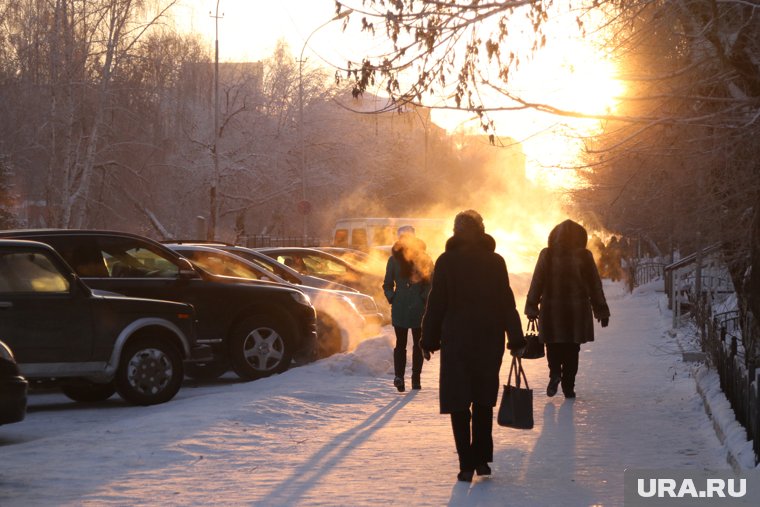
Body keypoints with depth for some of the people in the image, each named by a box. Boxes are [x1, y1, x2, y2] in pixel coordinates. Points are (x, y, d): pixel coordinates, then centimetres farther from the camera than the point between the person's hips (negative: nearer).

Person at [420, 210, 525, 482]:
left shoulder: (446, 262, -5)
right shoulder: (495, 261, 0)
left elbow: (436, 304, -4)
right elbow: (507, 303, 1)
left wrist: (429, 340, 4)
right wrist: (516, 339, 5)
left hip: (456, 340, -2)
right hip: (490, 340, 2)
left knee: (459, 402, 2)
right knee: (483, 401, 15)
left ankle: (466, 464, -4)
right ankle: (482, 459, 14)